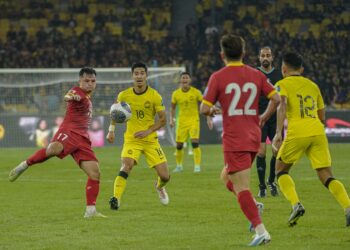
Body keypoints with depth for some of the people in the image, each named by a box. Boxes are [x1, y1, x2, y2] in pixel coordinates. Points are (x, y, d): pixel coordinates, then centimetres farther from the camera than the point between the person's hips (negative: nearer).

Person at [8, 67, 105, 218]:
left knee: (95, 173, -2)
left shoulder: (87, 95, 25)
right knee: (54, 148, -42)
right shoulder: (77, 91, -3)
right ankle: (24, 165, -22)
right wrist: (70, 97, -49)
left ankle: (90, 211, 3)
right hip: (69, 131, -8)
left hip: (82, 139, 8)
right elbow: (68, 97, -29)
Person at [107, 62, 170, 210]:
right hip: (131, 139, 0)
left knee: (164, 176, -1)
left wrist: (148, 131, -17)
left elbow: (163, 119, -4)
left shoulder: (154, 96, -8)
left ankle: (160, 187, 36)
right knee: (127, 165, -29)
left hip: (150, 140, 1)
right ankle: (116, 199, -33)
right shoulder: (124, 95, -4)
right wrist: (111, 130, 8)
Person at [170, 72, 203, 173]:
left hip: (194, 120, -3)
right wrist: (171, 119, -1)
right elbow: (173, 108, 12)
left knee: (195, 142, -17)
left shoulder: (196, 92, -8)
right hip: (182, 122, 3)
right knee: (179, 145, 4)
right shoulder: (176, 94, -1)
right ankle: (179, 166, 25)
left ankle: (197, 166, -10)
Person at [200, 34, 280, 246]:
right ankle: (253, 207, 1)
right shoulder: (256, 75, 5)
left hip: (234, 140, -6)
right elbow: (276, 98, 2)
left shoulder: (218, 77, -7)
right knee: (228, 177, 24)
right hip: (253, 136, 6)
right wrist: (264, 118, 18)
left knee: (241, 187, -6)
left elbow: (204, 109, -8)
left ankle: (261, 231, -16)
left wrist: (212, 111, 16)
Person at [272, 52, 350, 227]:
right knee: (327, 177, 2)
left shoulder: (282, 85, 8)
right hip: (318, 132, 4)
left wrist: (278, 132, -18)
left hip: (297, 133, -4)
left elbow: (282, 105, -12)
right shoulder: (313, 86, 24)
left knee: (281, 170, 16)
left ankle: (296, 204, -6)